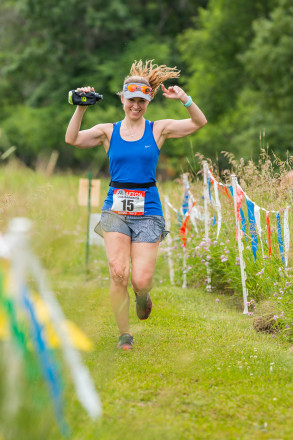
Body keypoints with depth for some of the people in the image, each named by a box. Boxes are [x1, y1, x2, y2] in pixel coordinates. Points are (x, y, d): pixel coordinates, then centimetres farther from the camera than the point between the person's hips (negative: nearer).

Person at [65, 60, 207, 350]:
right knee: (118, 272, -16)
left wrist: (184, 100, -18)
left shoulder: (158, 129, 6)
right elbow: (72, 139, -6)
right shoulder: (108, 132, 7)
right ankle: (124, 334, 2)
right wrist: (81, 107, -17)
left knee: (140, 280, -10)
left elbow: (199, 123, -2)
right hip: (115, 208, 1)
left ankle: (142, 296, 30)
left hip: (147, 210, 0)